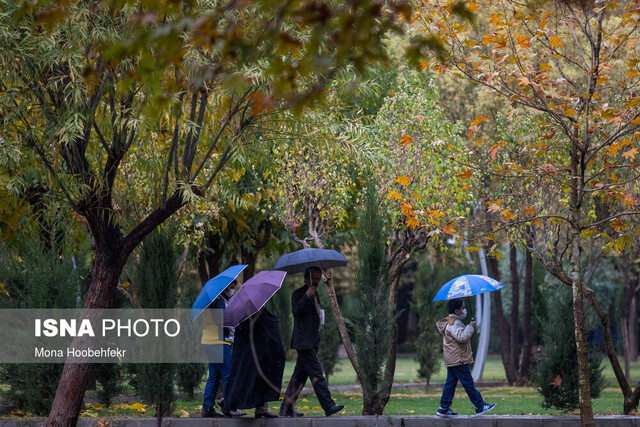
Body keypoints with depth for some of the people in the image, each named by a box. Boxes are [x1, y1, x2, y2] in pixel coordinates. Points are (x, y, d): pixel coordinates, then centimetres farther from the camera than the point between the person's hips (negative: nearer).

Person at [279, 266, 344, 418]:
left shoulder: (315, 294, 20)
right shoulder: (298, 293, -7)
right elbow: (296, 311, -24)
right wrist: (307, 296, -31)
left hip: (312, 342, 9)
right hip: (304, 342, -9)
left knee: (299, 376, 10)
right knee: (316, 374, -13)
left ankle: (286, 408, 14)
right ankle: (328, 406, -17)